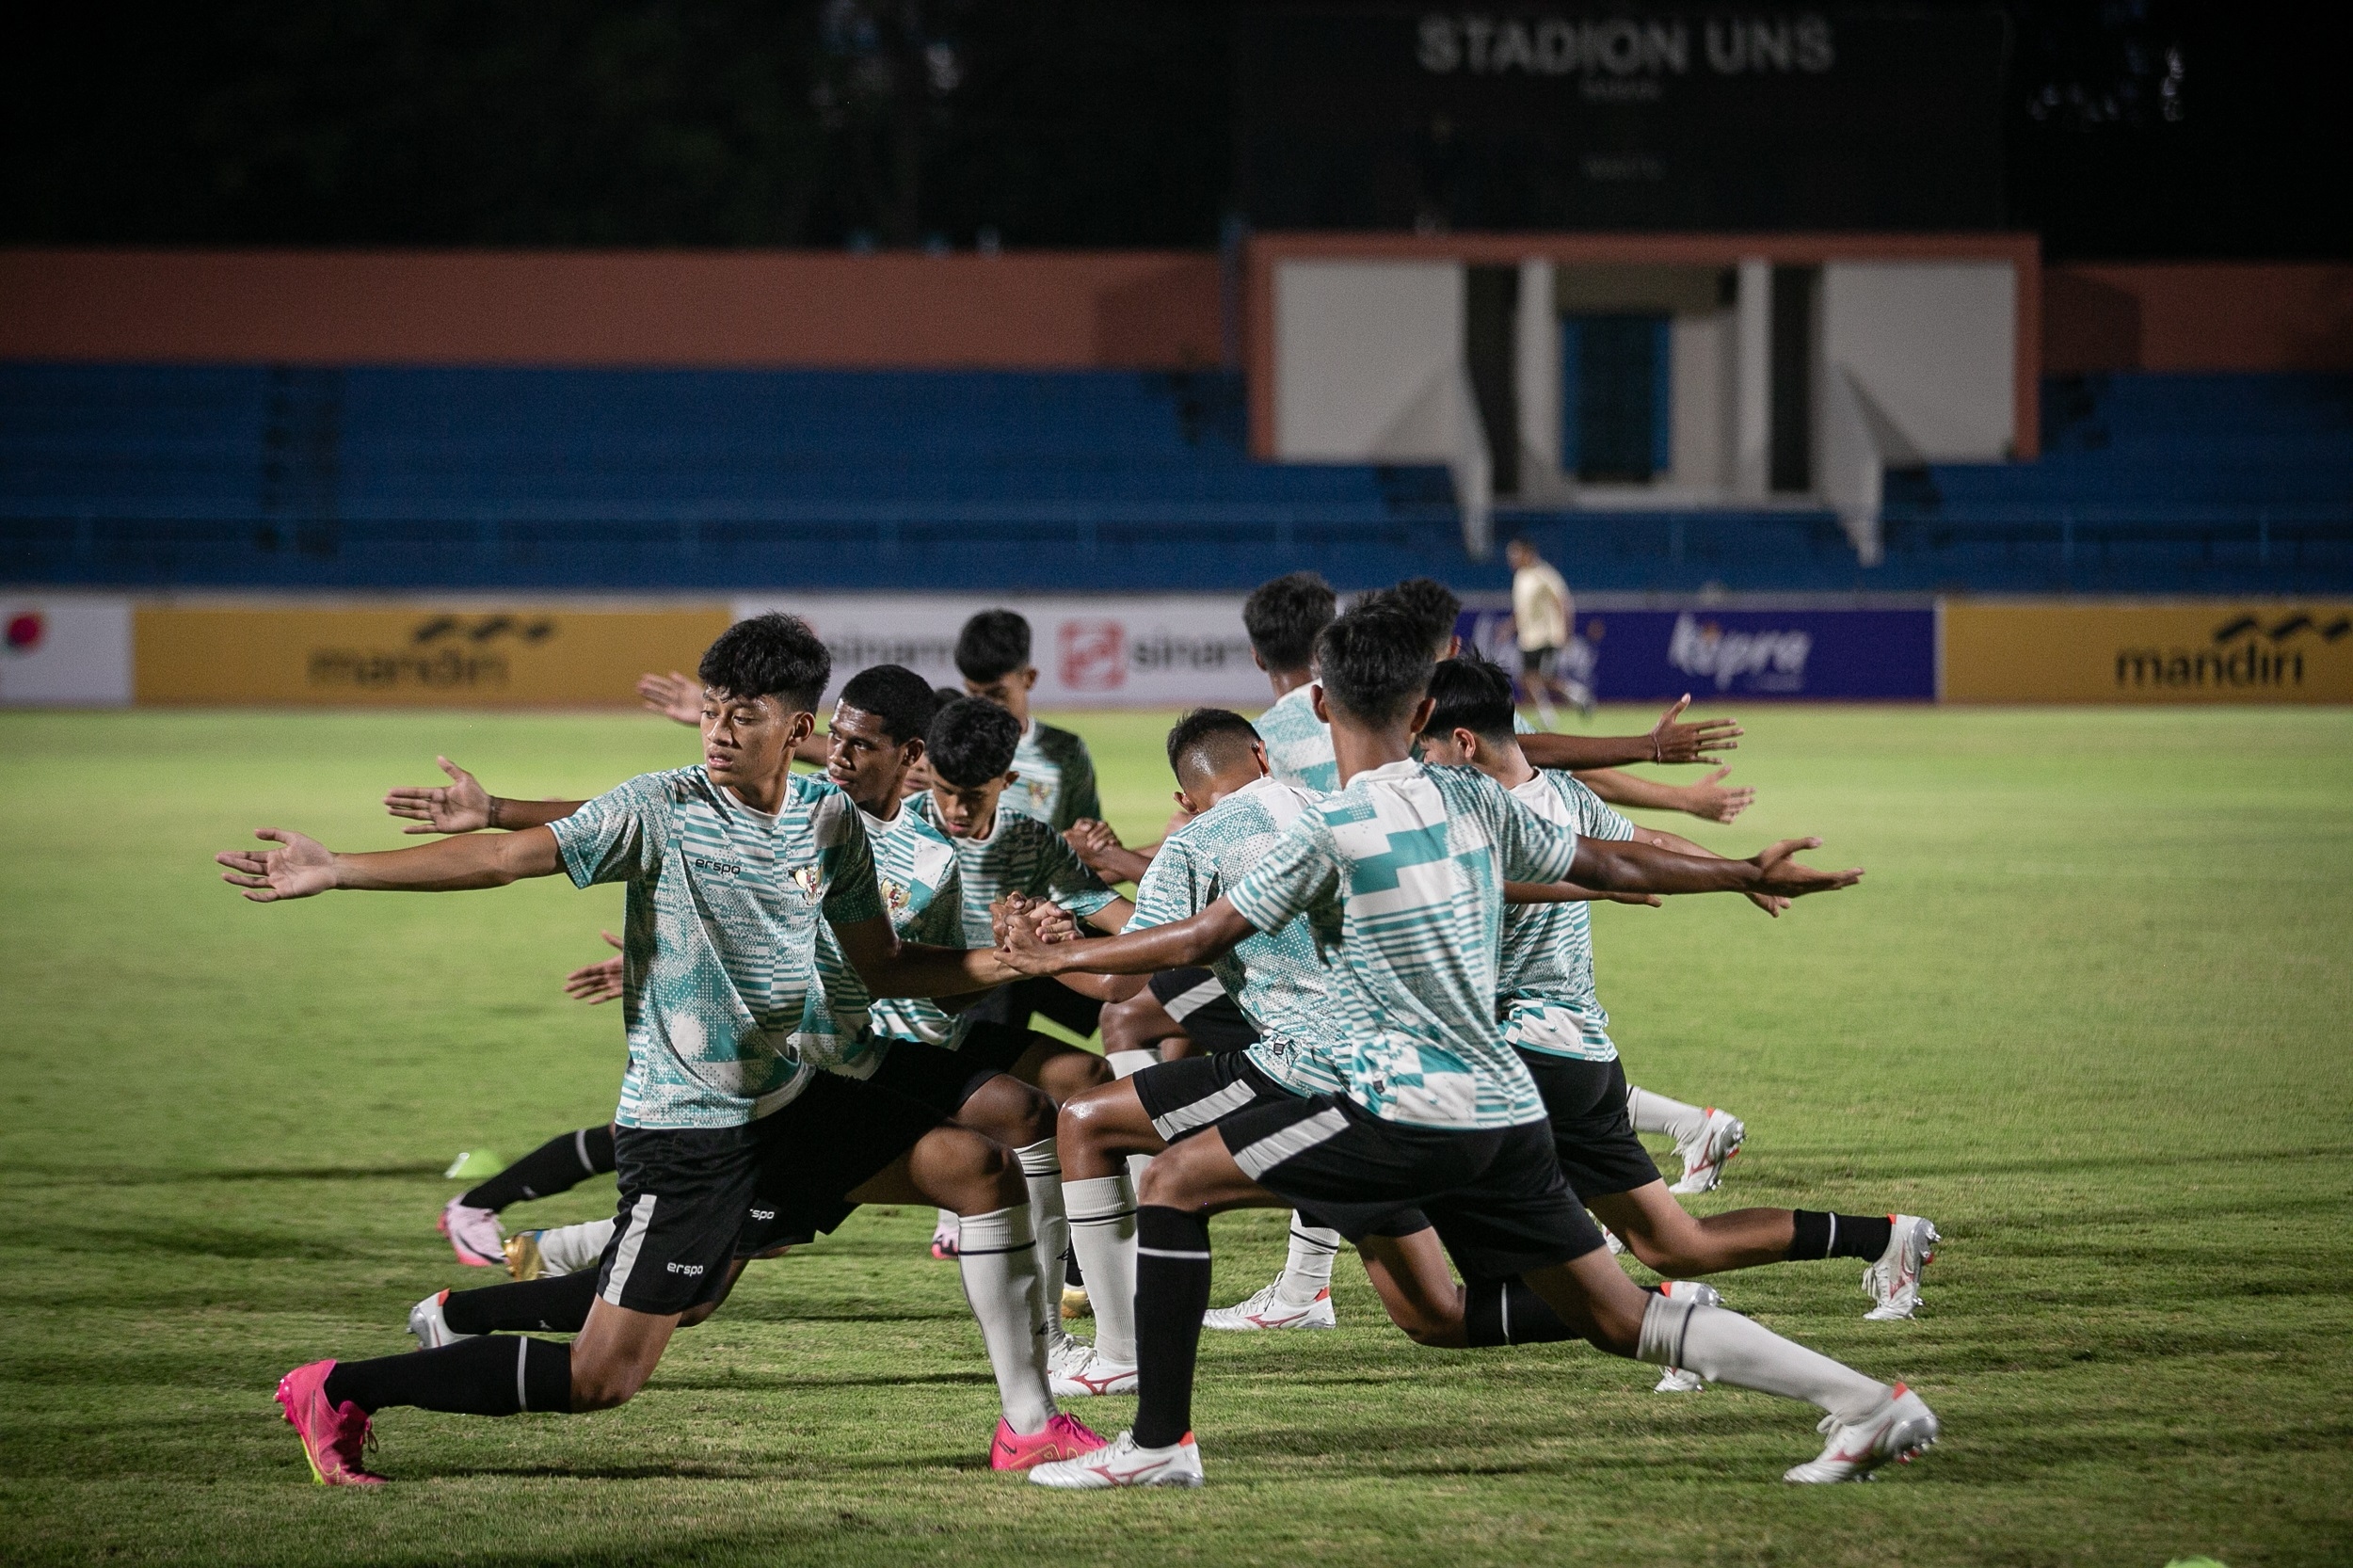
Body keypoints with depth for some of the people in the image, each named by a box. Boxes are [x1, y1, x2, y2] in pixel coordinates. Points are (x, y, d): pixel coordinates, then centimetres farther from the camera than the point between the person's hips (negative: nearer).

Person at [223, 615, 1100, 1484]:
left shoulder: (831, 820, 2)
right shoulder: (662, 809, -16)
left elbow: (883, 968, 12)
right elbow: (504, 858, -22)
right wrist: (335, 872, -30)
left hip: (792, 1103, 6)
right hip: (683, 1129, -6)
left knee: (981, 1169, 0)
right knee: (600, 1380, -10)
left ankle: (1029, 1425, 13)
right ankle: (337, 1392, 2)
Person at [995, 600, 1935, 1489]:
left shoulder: (1331, 830, -10)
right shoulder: (1474, 802, 9)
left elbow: (1203, 940, -6)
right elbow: (1607, 866, 19)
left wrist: (1059, 958, 7)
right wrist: (1750, 876, 34)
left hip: (1408, 1113, -7)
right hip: (1509, 1112, 7)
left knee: (1174, 1182, 2)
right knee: (1620, 1319, 11)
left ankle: (1159, 1442, -3)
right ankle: (1865, 1405, 3)